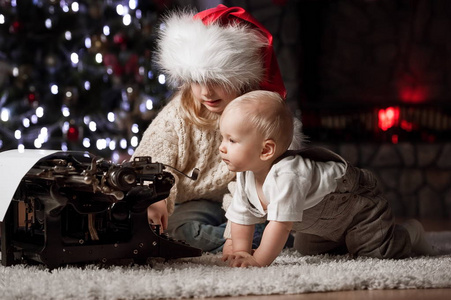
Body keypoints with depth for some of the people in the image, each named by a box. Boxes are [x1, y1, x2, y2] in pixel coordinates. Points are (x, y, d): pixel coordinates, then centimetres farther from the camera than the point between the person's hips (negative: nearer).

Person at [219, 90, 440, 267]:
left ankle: (409, 234, 14)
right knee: (307, 248, 22)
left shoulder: (286, 175, -44)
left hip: (356, 201, -9)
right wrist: (241, 253, -15)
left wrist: (259, 260, -41)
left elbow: (280, 224, -45)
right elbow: (241, 217, -6)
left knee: (380, 252, -16)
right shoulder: (246, 175, -15)